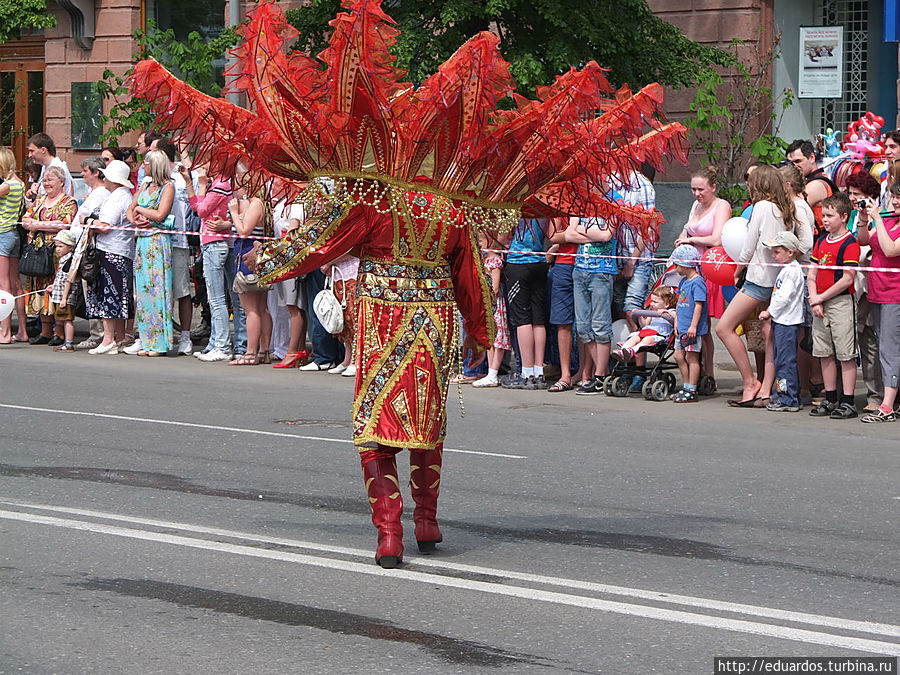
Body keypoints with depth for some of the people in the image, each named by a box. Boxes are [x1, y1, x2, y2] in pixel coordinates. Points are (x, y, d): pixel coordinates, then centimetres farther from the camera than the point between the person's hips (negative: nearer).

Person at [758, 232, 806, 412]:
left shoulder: (792, 270, -14)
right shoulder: (787, 268, 18)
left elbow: (784, 297, -19)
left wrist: (769, 312, -10)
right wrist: (770, 312, 11)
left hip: (787, 323, -11)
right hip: (781, 321, 11)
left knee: (785, 360, -9)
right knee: (780, 359, 13)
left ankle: (789, 400, -7)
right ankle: (789, 397, 18)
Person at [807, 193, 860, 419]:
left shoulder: (850, 244, -11)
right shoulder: (821, 241, 13)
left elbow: (847, 279, -17)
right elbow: (812, 274, 14)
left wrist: (821, 297, -12)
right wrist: (814, 300, -1)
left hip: (841, 302, -8)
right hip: (820, 304, 8)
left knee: (846, 354, -5)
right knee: (825, 354, 11)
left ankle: (848, 403, -3)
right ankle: (830, 400, 19)